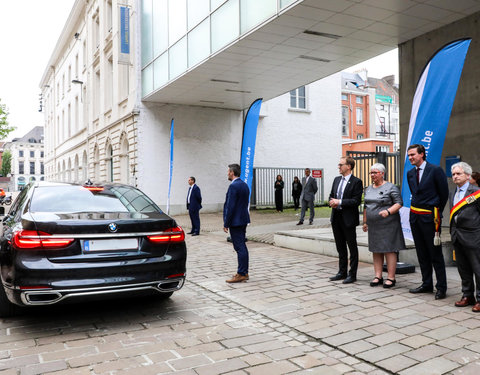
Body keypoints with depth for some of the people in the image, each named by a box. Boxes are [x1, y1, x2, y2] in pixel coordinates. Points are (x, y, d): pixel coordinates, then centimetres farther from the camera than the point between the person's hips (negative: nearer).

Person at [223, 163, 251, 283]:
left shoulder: (233, 186, -16)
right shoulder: (245, 185, 13)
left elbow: (230, 206, -19)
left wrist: (226, 224, -14)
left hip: (236, 221, -10)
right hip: (243, 220, 10)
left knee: (240, 247, -6)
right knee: (242, 246, 14)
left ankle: (241, 274, -1)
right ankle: (244, 272, 21)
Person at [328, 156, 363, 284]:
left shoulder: (356, 182, -9)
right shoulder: (337, 180, 13)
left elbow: (356, 201, -16)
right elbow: (331, 195, 19)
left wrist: (339, 202, -19)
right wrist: (332, 202, -3)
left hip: (348, 219, -7)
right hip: (336, 217, 7)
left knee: (352, 247, 3)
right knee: (340, 247, 15)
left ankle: (352, 274, 11)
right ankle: (342, 272, 26)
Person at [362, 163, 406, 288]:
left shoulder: (391, 187, -6)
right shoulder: (368, 189, 14)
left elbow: (399, 203, -10)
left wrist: (388, 211, -25)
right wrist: (365, 222, 16)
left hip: (388, 225, -6)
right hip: (373, 226, 7)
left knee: (389, 250, -4)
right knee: (376, 250, 8)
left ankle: (391, 278, 2)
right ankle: (378, 276, 14)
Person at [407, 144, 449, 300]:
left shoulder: (436, 170, -9)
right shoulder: (410, 173, 10)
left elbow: (444, 193, -3)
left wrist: (437, 213, 4)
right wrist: (416, 207, 16)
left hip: (429, 217, -7)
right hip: (415, 216, 7)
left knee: (435, 254, -1)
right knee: (422, 253, 13)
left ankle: (441, 288, 9)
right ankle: (427, 284, 24)